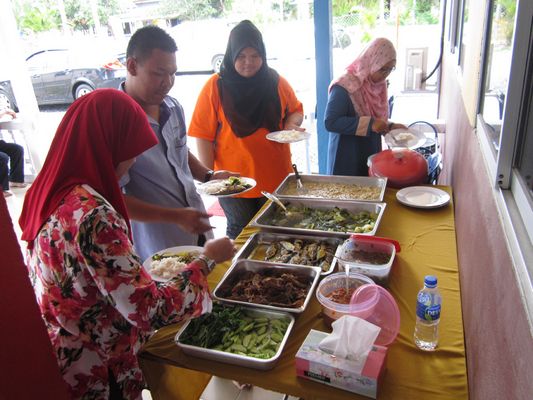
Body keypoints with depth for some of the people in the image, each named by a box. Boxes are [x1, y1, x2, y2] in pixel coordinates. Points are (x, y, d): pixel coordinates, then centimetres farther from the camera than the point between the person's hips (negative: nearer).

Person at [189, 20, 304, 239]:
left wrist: (291, 122, -9)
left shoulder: (276, 82, 2)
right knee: (240, 233, 12)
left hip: (276, 176, 3)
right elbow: (204, 135, -8)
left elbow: (295, 110, 15)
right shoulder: (216, 86, -7)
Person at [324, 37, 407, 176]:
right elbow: (330, 122, -25)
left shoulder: (378, 84, 6)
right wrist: (369, 124, -27)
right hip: (347, 159, -7)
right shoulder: (344, 86, -18)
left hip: (371, 155, 7)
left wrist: (390, 126, -2)